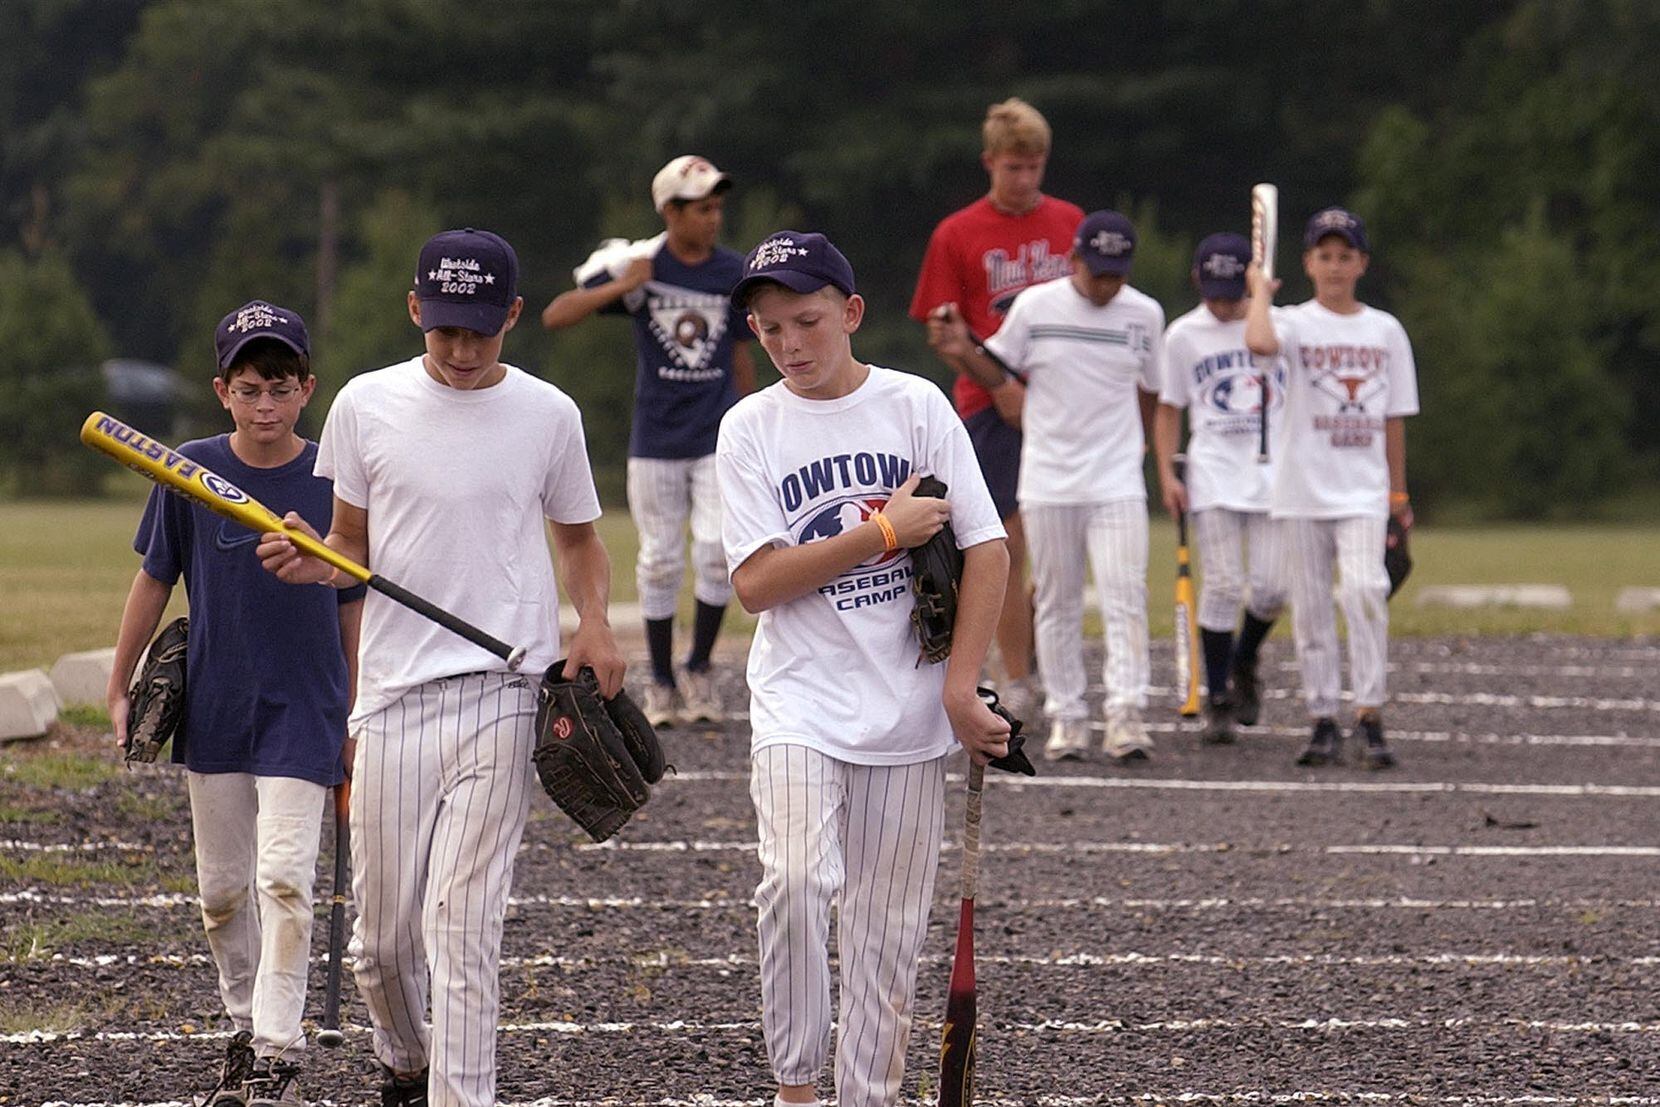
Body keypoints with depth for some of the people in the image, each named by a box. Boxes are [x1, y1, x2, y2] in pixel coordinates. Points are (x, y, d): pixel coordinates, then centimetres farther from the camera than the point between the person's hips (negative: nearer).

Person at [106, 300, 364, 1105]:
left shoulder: (332, 481, -5)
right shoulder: (192, 471, -4)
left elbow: (352, 606, 4)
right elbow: (155, 581, 5)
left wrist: (357, 716, 7)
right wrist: (119, 689, 7)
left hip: (302, 709, -2)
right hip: (214, 707, 2)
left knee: (284, 878, -12)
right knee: (222, 887, 11)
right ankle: (245, 1023, 29)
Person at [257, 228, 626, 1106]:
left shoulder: (548, 416, 4)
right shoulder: (367, 405, 5)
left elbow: (578, 539, 17)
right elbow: (353, 546, 13)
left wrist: (594, 621, -2)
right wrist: (311, 565, -9)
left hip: (504, 694, -2)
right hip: (394, 694, 2)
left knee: (462, 923, -12)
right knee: (382, 933, 7)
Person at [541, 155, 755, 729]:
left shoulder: (732, 271, 2)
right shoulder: (639, 266, -6)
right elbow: (554, 317, -12)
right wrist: (623, 287, -24)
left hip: (718, 437, 1)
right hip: (656, 439, -1)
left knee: (717, 552, -9)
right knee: (661, 561, 4)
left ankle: (700, 670, 9)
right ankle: (661, 682, 16)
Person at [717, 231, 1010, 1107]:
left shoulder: (916, 406, 1)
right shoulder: (751, 428, 1)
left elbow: (987, 551, 0)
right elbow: (755, 584, -8)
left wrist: (960, 690, -7)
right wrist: (883, 532, -14)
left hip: (907, 710, 1)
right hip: (799, 702, -1)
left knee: (889, 931, 4)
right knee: (797, 880, -23)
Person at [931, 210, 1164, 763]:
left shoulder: (1145, 315, 3)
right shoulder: (1035, 307, -1)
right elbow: (998, 374, 8)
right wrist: (963, 352, -11)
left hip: (1117, 486, 0)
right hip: (1048, 483, 0)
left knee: (1124, 597, -11)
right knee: (1057, 602, 5)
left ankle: (1126, 715, -15)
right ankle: (1065, 716, 11)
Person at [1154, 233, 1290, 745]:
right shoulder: (1183, 335, 4)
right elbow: (1169, 409, 11)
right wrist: (1167, 475, 0)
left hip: (1274, 469, 1)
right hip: (1213, 472, -1)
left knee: (1270, 588, -6)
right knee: (1222, 586, -8)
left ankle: (1244, 664, 24)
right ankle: (1217, 702, 1)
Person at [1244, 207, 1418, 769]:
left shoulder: (1386, 331, 9)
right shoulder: (1296, 323, 0)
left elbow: (1393, 419, 13)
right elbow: (1259, 342, -26)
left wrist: (1398, 494, 13)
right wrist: (1261, 290, -9)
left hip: (1363, 490, 0)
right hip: (1303, 488, 0)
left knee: (1364, 589, -18)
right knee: (1311, 606, 3)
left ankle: (1370, 717, -15)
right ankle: (1323, 721, 11)